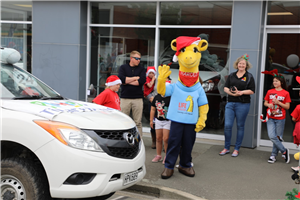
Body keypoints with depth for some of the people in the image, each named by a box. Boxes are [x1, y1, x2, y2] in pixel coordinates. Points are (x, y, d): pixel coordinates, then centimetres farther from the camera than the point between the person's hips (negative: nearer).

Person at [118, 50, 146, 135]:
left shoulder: (142, 69, 12)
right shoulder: (123, 67, 11)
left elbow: (142, 81, -6)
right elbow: (121, 78, -9)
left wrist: (127, 81, -3)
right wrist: (135, 78, -3)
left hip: (138, 98, 0)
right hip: (125, 98, 0)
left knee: (138, 122, 1)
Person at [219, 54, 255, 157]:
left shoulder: (249, 77, 2)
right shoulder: (231, 75, 12)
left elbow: (252, 91, -4)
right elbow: (225, 88, 7)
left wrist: (241, 92, -17)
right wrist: (232, 93, -12)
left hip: (243, 105, -3)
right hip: (230, 103, 3)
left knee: (240, 126, 5)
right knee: (227, 125, -2)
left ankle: (237, 149, 16)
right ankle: (226, 148, 13)